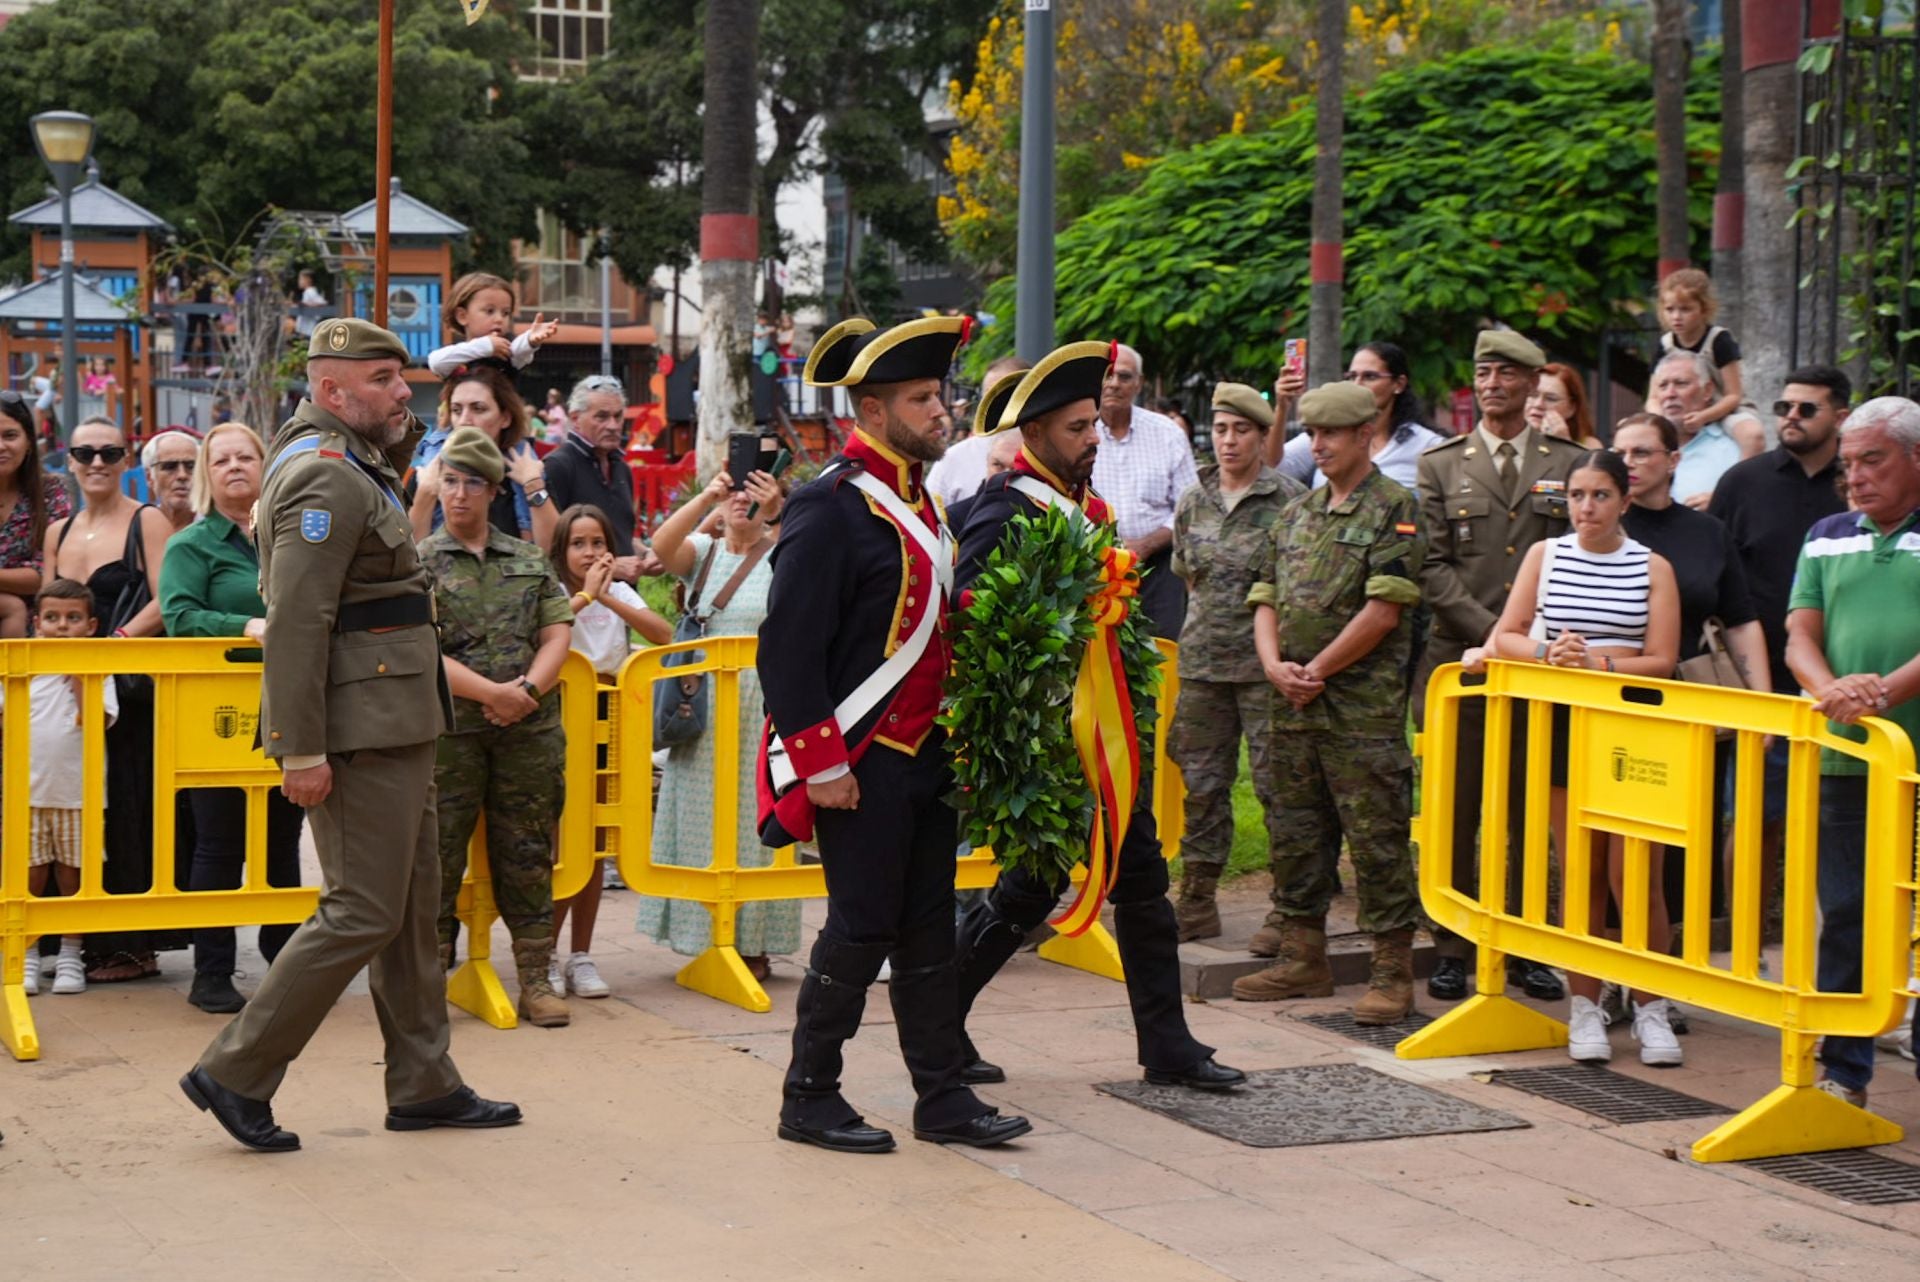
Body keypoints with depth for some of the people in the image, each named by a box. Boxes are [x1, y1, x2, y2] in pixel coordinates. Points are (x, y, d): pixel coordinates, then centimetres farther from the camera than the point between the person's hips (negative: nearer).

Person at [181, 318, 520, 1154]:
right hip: (360, 735, -11)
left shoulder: (355, 466, 14)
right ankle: (236, 1075, 0)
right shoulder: (326, 479, -16)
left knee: (414, 905, 14)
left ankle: (424, 1085, 21)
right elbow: (295, 623, -23)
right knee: (362, 913, -8)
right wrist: (301, 752, -25)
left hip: (394, 728, 11)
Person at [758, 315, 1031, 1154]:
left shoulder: (918, 495, 13)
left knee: (928, 927, 11)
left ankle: (943, 1099, 17)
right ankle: (809, 1101, 11)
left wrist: (954, 738, 17)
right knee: (863, 928, -2)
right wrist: (821, 765, -20)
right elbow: (788, 647, -18)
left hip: (925, 753, 8)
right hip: (861, 762, -8)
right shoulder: (830, 506, -15)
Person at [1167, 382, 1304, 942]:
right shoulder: (1192, 503, 10)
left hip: (1266, 664, -5)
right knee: (1201, 783, 9)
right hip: (1202, 662, 5)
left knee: (1277, 784, -3)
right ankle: (1196, 903, 17)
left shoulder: (1290, 500, -5)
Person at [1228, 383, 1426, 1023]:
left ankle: (1392, 974, 0)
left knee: (1377, 842, -5)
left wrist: (1316, 671, -10)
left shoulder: (1395, 509, -5)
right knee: (1295, 835, 12)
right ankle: (1303, 958, 22)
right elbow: (1265, 600, 15)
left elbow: (1383, 613, -13)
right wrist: (1276, 666, -4)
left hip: (1363, 709, -7)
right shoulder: (1295, 514, 17)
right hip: (1293, 706, 7)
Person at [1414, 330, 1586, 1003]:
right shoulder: (1440, 466, 8)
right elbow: (1432, 567, 1)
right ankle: (1451, 950, 9)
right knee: (1456, 813, 1)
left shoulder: (1570, 464, 10)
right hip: (1462, 660, 0)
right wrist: (1494, 632, -10)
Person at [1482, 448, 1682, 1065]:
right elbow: (1505, 639, 3)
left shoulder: (1652, 567, 3)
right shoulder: (1546, 555, 7)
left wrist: (1598, 663, -18)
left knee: (1636, 878, -5)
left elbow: (1662, 661, -4)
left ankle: (1651, 1009, 7)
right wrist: (1550, 655, -15)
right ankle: (1585, 1008, 14)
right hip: (1565, 725, 1)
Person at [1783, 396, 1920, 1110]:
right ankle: (1844, 1072, 15)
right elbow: (1800, 636, 8)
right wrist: (1830, 690, -12)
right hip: (1843, 758, 4)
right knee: (1845, 919, 8)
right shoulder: (1827, 538, 16)